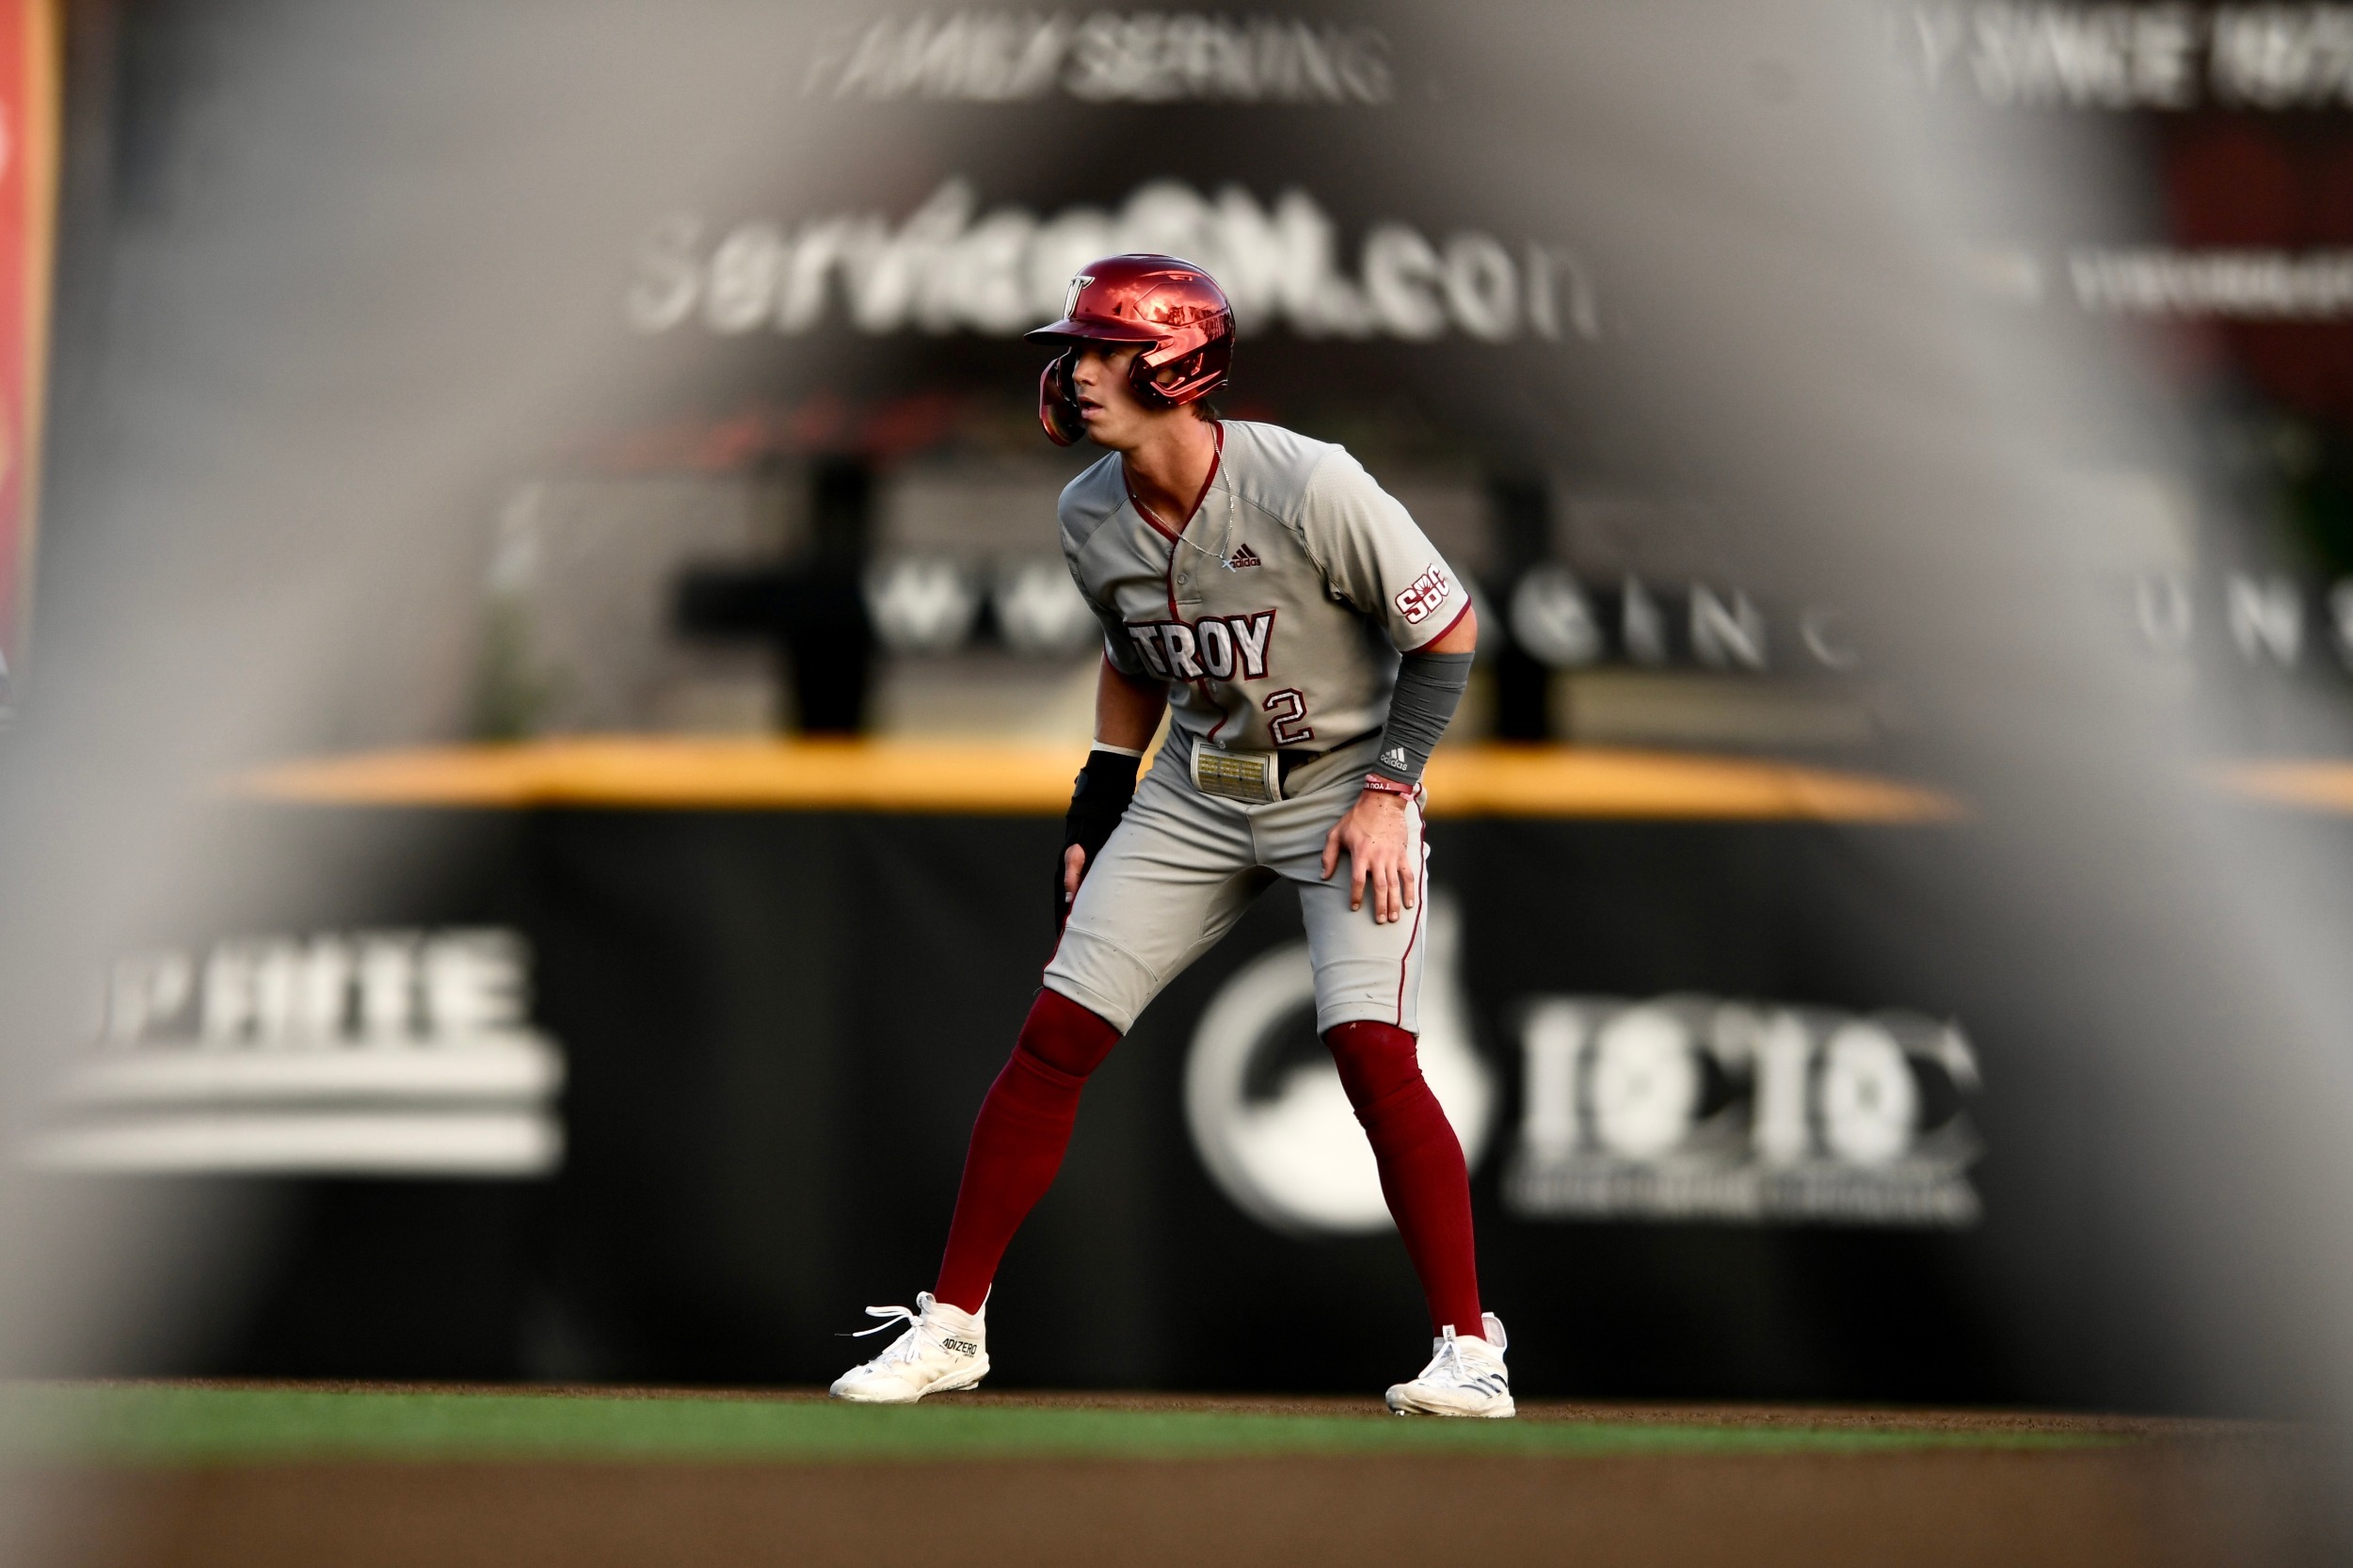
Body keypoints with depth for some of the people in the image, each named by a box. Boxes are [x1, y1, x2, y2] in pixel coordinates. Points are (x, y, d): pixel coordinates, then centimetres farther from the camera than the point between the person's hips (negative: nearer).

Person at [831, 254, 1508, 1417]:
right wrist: (1094, 814, 9)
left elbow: (1448, 631, -14)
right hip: (1195, 795, 6)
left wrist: (1387, 788, -19)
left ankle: (1469, 1349, -9)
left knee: (1371, 1051, -20)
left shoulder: (1308, 489, -25)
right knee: (1055, 1035, -1)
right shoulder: (1090, 517, -5)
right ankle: (952, 1323, 9)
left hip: (1342, 788, -6)